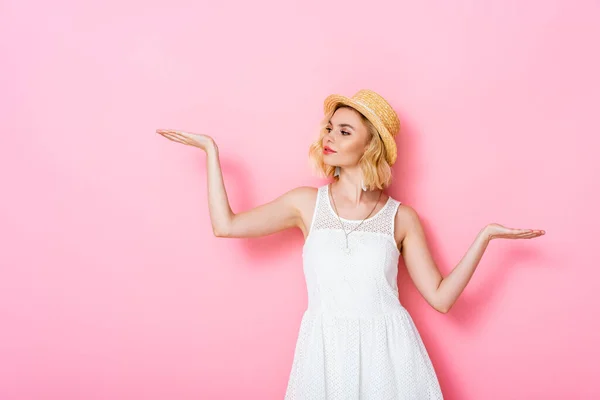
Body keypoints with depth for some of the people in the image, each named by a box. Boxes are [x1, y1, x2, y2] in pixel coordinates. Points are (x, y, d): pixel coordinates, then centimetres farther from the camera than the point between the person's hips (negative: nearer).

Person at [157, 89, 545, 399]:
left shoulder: (401, 217, 2)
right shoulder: (307, 203, 4)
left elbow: (440, 297, 0)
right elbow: (226, 225, -1)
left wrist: (485, 235, -5)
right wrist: (211, 150, 2)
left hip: (388, 350, 0)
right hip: (326, 349, 1)